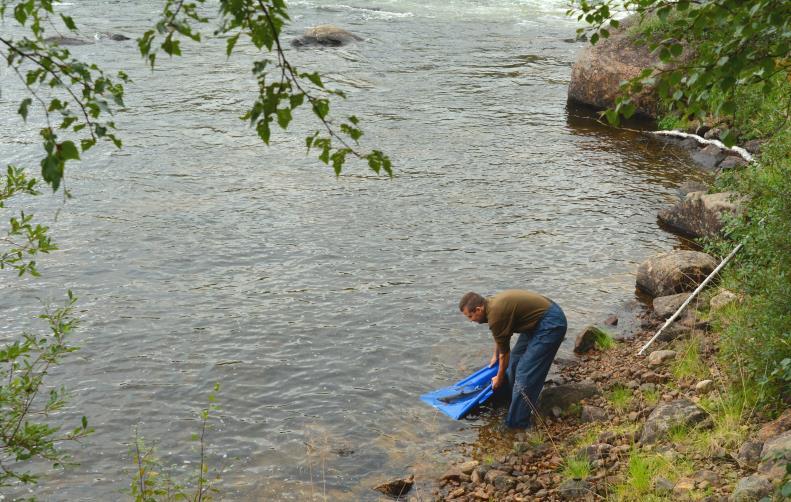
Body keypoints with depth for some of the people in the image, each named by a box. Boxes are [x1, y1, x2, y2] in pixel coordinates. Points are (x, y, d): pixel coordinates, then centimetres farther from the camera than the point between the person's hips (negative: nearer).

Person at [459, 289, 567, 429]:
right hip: (538, 319, 10)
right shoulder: (492, 304, 6)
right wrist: (495, 356, 42)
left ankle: (516, 425, -3)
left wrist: (499, 378, 6)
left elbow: (505, 351, -9)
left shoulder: (496, 314, -22)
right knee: (515, 359, 19)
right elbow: (500, 338, 28)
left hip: (551, 324, -10)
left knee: (525, 375, -10)